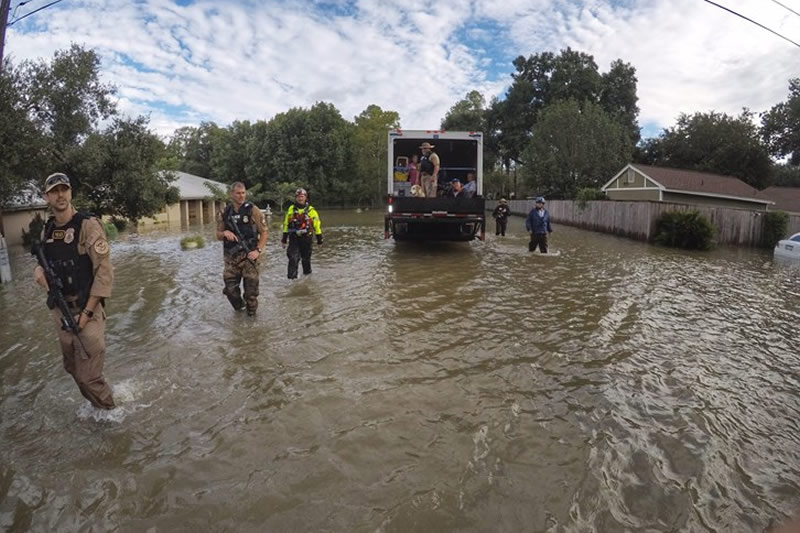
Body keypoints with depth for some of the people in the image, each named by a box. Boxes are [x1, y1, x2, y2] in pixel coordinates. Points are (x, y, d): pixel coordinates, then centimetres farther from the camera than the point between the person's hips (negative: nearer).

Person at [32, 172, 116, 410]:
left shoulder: (88, 225, -14)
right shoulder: (47, 230, 6)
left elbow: (104, 271, -18)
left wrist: (87, 312, -19)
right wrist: (39, 269, -4)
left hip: (86, 309, -7)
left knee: (88, 375, -3)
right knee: (72, 368, 19)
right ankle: (96, 407, 39)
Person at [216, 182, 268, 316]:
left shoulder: (253, 210, -4)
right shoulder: (224, 213, 6)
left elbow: (263, 232, -1)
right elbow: (218, 236, 13)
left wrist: (258, 250, -12)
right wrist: (225, 233, -10)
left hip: (249, 256, -3)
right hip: (231, 258, 3)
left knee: (251, 289, 1)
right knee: (230, 289, 4)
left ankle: (251, 314, 20)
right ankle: (239, 306, 32)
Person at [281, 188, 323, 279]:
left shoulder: (311, 210, -1)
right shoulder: (291, 209, 6)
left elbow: (317, 225, 2)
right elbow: (286, 224, 13)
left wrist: (319, 239, 2)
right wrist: (284, 239, 12)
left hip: (306, 238, -1)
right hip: (293, 238, 1)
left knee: (306, 259, 12)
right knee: (293, 259, -11)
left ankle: (307, 275, 32)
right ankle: (292, 279, -8)